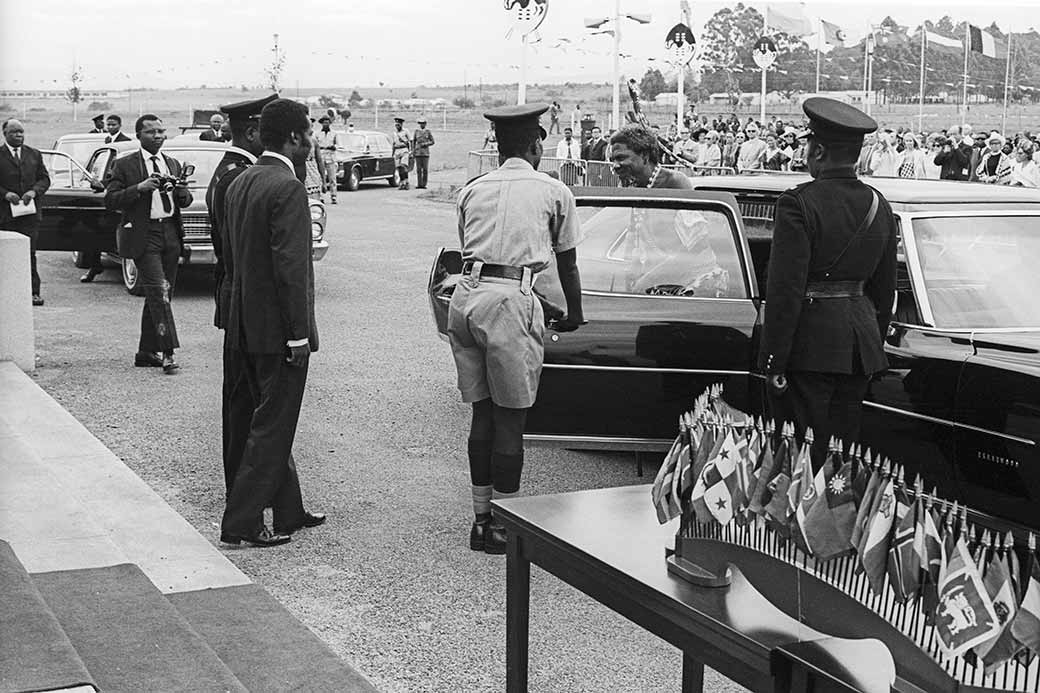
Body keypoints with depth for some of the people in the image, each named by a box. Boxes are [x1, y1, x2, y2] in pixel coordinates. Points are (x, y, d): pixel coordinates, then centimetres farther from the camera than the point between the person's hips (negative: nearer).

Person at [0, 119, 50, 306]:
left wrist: (34, 191, -7)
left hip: (30, 212, 1)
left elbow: (45, 178, 11)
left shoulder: (34, 155, 14)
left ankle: (33, 292, -3)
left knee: (30, 253, -4)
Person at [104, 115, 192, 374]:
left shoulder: (173, 164, 16)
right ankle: (167, 352, -16)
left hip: (171, 234, 6)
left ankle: (146, 352, 19)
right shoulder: (125, 165, 0)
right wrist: (140, 188, -19)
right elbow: (110, 200, -7)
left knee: (160, 294, 10)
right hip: (144, 236, -6)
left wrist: (181, 191, -6)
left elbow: (185, 201, 17)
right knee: (158, 292, -14)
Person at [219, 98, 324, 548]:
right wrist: (299, 333, -19)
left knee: (273, 423, 18)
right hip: (277, 328, -9)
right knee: (272, 427, 0)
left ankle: (288, 511, 28)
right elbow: (290, 267, -22)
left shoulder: (239, 184, 10)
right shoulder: (288, 188, -18)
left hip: (245, 325, 9)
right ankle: (241, 523, 4)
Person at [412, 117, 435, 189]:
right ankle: (419, 184, 1)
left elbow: (432, 142, 7)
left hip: (425, 152, -1)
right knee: (418, 169, -1)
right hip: (418, 152, 1)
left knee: (425, 169, -3)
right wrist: (413, 150, 3)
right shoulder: (416, 131, 8)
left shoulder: (428, 132, 5)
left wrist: (425, 144, -9)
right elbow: (413, 141, 12)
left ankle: (424, 184, 1)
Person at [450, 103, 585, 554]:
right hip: (511, 299, -5)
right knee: (511, 419, 3)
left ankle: (481, 518, 21)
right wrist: (574, 315, 31)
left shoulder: (472, 190, 18)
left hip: (465, 297, 5)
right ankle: (504, 526, 8)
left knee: (483, 414, 14)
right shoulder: (553, 192, 8)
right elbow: (567, 265, 16)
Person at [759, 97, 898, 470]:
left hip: (809, 345, -6)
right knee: (845, 452, 14)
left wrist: (774, 363, -12)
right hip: (860, 345, 6)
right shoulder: (879, 205, 7)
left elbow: (785, 289, -16)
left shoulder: (799, 203, -14)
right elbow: (885, 290, 14)